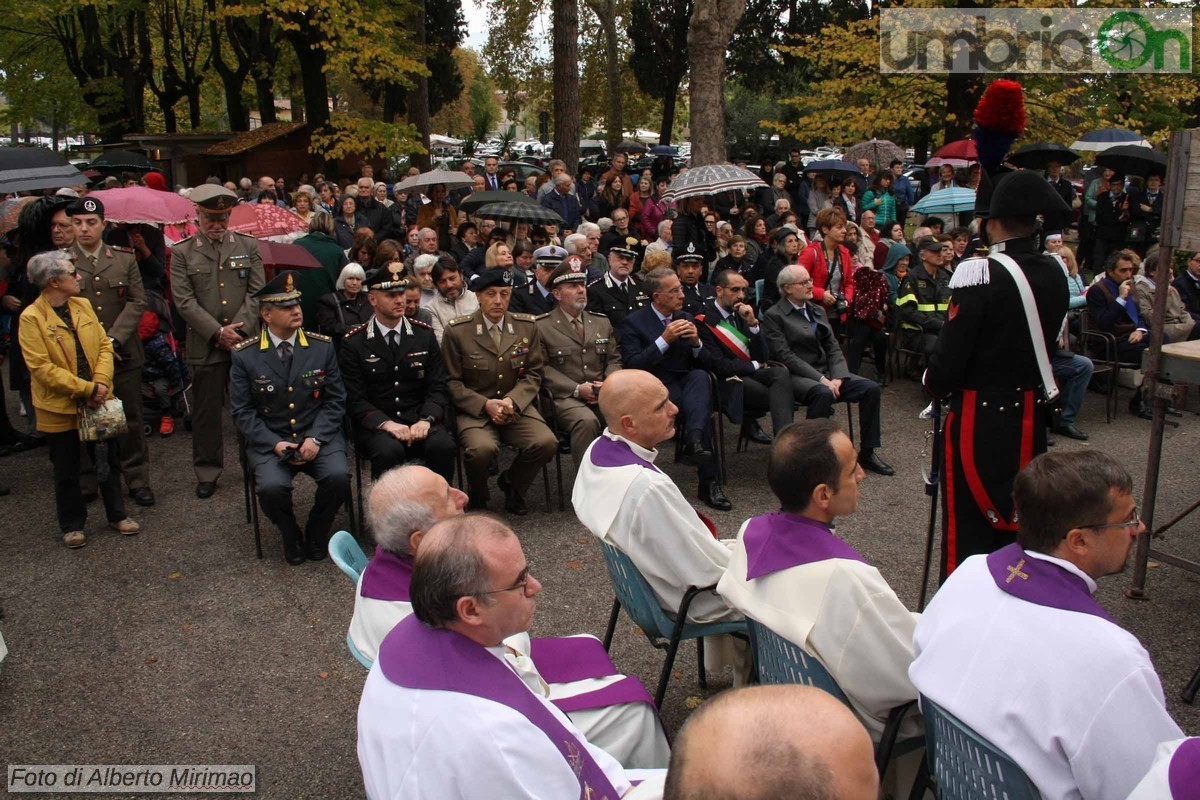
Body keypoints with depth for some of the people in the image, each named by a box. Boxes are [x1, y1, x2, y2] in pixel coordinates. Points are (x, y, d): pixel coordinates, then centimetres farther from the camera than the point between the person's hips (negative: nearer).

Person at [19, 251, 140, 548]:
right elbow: (41, 367, -19)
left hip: (99, 402, 5)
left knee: (109, 461, 15)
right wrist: (86, 389, -20)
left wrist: (101, 382, -13)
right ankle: (72, 525, 27)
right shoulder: (31, 317, -15)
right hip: (60, 409, -4)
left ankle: (117, 515, 31)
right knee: (66, 471, 11)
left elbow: (104, 345, 3)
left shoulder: (83, 305, 3)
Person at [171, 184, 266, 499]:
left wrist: (239, 328, -10)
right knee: (206, 412, 6)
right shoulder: (182, 252, 2)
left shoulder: (248, 245, 7)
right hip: (205, 346, -1)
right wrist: (217, 333, -12)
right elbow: (185, 301, -4)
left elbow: (257, 292, 2)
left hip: (246, 342, 1)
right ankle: (207, 472, 18)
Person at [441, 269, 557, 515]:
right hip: (474, 410, -3)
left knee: (546, 443, -24)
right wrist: (485, 404, -15)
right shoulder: (457, 331, -4)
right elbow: (452, 382, -1)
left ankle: (512, 483, 10)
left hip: (517, 406, 3)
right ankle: (477, 497, 3)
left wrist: (512, 400, -10)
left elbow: (533, 373, 8)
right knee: (482, 448, -34)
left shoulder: (527, 326, 5)